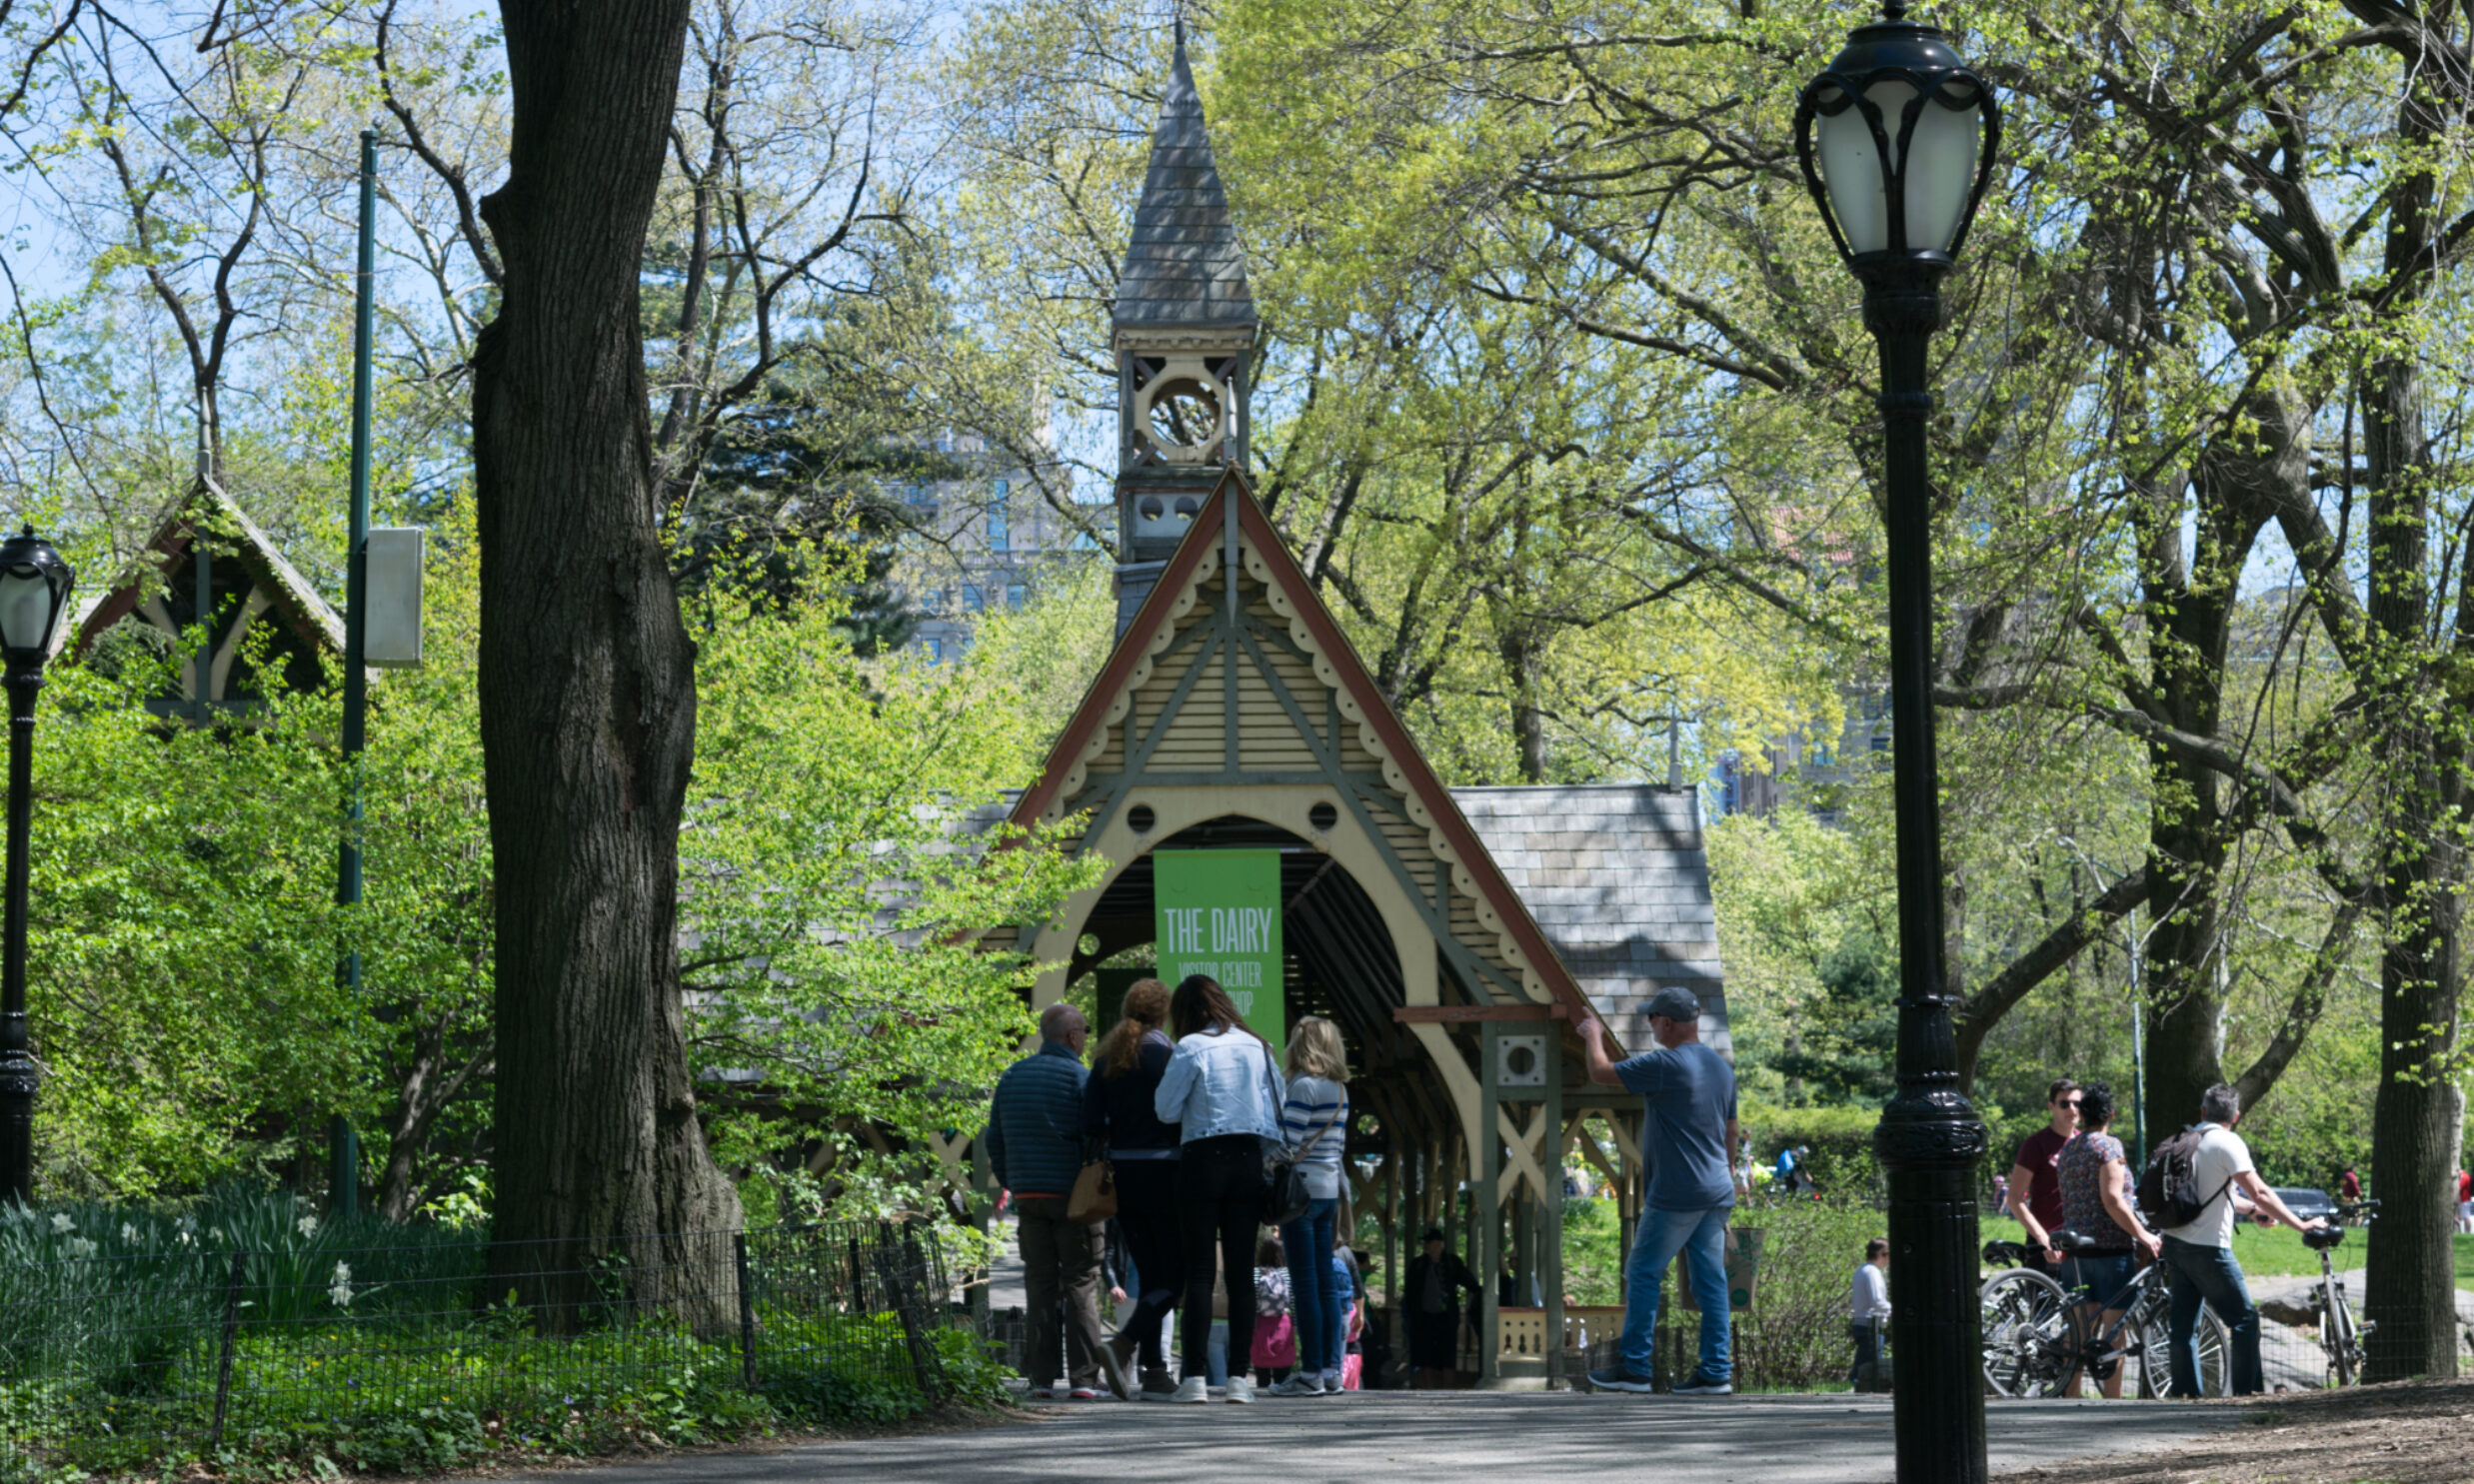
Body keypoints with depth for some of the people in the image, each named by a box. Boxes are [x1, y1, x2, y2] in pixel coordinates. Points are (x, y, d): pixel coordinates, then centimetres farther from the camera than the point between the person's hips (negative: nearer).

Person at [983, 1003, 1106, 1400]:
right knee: (1082, 1284, -1)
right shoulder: (1078, 1077, -6)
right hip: (1072, 1195, -5)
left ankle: (1041, 1377, 3)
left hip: (1028, 1198, 5)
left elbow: (994, 1140, 15)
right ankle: (1083, 1377, -7)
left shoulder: (1012, 1077, 12)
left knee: (1040, 1284, 7)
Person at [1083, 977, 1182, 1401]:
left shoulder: (1106, 1058, 8)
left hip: (1121, 1172, 6)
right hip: (1163, 1171, -6)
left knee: (1147, 1273, 11)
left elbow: (1091, 1126, 4)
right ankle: (1123, 1345, -21)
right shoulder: (1167, 1053, -8)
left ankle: (1155, 1372, 7)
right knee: (1174, 1274, -1)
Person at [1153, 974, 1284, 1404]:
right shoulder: (1257, 1046, 7)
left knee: (1198, 1270, -2)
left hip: (1203, 1159, -4)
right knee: (1241, 1271, 5)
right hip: (1249, 1159, 4)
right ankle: (1239, 1376, 2)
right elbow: (1279, 1099, 16)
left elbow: (1166, 1109, -3)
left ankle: (1195, 1376, -7)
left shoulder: (1191, 1048, -7)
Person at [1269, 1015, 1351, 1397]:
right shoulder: (1340, 1090, 12)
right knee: (1326, 1283, 9)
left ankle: (1312, 1373, -6)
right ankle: (1331, 1370, 9)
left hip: (1301, 1191, -8)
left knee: (1305, 1283, -6)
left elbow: (1289, 1143, -16)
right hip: (1329, 1192, 8)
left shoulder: (1304, 1087, -12)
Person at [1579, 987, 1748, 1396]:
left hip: (1676, 1194, -8)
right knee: (1710, 1281, 7)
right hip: (1718, 1191, 8)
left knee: (1642, 1274, 1)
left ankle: (1634, 1366, 1)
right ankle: (1716, 1371, 4)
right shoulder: (1722, 1067, 11)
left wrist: (1593, 1036, 8)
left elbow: (1601, 1073, -11)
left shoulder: (1664, 1064, -15)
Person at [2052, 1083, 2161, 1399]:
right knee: (2113, 1330, -3)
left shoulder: (2068, 1149, 14)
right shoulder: (2108, 1146, -8)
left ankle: (2070, 1397, 11)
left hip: (2075, 1247, 7)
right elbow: (2112, 1199, -17)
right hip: (2110, 1246, -7)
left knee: (2080, 1331, 10)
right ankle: (2113, 1403, -3)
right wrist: (2142, 1234, -12)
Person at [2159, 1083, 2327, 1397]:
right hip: (2207, 1248, -7)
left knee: (2184, 1325, 10)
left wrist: (2254, 1210, 32)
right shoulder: (2227, 1143, -11)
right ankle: (2247, 1393, -1)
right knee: (2245, 1319, 1)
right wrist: (2301, 1225, -13)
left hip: (2175, 1242, 7)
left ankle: (2185, 1395, 10)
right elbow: (2259, 1193, -17)